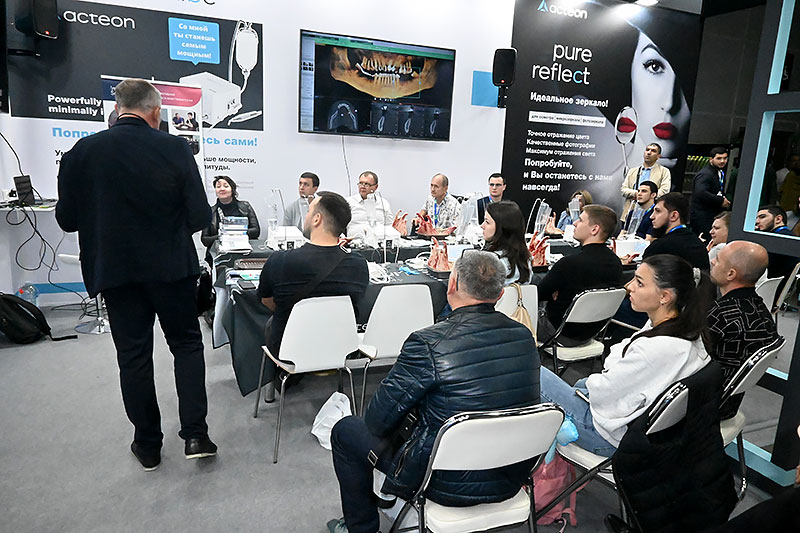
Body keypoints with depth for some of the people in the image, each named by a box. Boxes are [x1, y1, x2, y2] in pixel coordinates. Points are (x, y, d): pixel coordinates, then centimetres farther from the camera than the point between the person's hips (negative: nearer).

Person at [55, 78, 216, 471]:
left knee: (133, 355, 12)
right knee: (186, 344, 14)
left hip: (114, 269, 2)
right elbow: (200, 217, -10)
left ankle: (148, 445, 23)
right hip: (171, 267, -1)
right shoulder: (174, 149, -10)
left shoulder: (82, 152, -5)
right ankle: (195, 434, 10)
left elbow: (67, 219, -1)